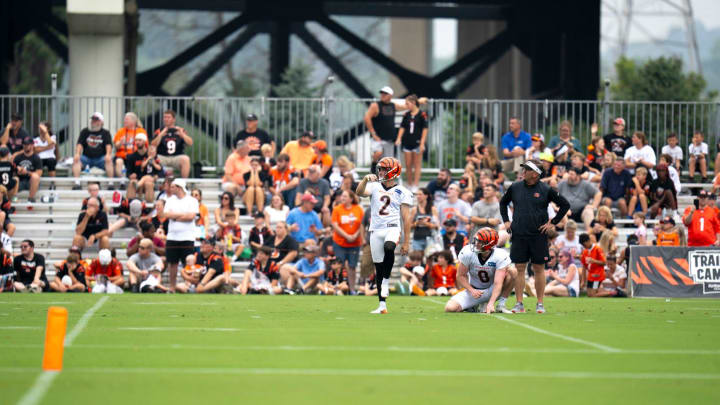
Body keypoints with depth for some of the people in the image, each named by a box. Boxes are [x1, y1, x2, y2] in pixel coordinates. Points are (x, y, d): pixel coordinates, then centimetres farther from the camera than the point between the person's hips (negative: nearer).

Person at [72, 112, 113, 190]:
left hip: (100, 158, -2)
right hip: (87, 158, 2)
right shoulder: (85, 131, 12)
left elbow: (108, 145, -6)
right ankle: (77, 183, -31)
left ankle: (111, 183, -30)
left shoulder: (105, 133, 8)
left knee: (109, 160, -33)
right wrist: (77, 153, -18)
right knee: (76, 159, -27)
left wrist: (108, 154, -27)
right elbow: (80, 144, 2)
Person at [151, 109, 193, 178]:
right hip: (162, 157, 0)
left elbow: (190, 143, -2)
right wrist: (160, 135, -18)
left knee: (185, 159, -30)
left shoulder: (180, 130, 9)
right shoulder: (159, 131, 8)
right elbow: (153, 146, -5)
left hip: (177, 157, 0)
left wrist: (182, 134, -18)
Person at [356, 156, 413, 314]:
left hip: (392, 227, -3)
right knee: (379, 268, 3)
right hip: (375, 230, 3)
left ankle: (386, 281, -18)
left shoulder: (402, 192, 4)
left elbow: (406, 218, 2)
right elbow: (360, 192, -7)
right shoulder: (374, 187, 11)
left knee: (389, 248, -37)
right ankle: (382, 305, 8)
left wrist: (406, 242, -2)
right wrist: (366, 180, -25)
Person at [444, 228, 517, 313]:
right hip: (474, 290, 2)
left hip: (492, 290, -2)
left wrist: (491, 303, -43)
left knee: (512, 271, -29)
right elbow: (461, 276, -8)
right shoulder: (467, 252, -19)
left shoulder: (501, 256, -24)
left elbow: (498, 283, -30)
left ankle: (501, 305, -13)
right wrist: (471, 290, -25)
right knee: (450, 308, -22)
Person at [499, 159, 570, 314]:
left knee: (539, 269, 3)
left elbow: (565, 205, 4)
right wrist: (506, 221, 12)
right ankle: (519, 304, 4)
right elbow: (503, 203, 22)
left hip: (539, 235, -2)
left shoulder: (545, 190, -3)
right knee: (520, 269, 1)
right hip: (518, 235, 2)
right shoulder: (515, 188, 5)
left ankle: (540, 304, 10)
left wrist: (553, 223, 0)